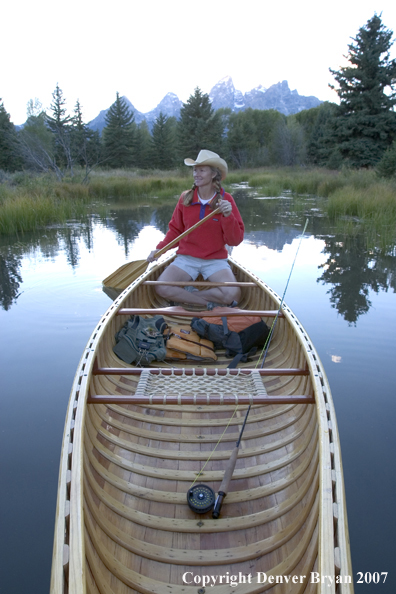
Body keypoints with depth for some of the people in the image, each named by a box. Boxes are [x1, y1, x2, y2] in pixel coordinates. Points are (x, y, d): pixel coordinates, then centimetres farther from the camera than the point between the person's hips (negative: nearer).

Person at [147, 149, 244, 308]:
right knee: (162, 288, -23)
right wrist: (159, 249, -1)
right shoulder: (185, 198, 1)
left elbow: (235, 240, -6)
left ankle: (186, 295, -5)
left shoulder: (226, 200, -4)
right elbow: (175, 230, 12)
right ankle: (210, 303, -8)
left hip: (216, 260, -1)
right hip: (186, 259, 1)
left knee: (233, 293, -26)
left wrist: (228, 216, -21)